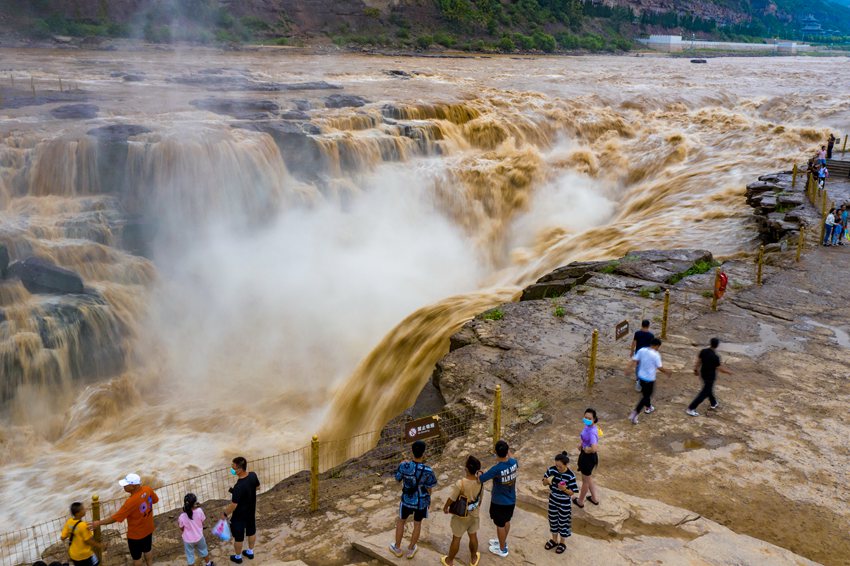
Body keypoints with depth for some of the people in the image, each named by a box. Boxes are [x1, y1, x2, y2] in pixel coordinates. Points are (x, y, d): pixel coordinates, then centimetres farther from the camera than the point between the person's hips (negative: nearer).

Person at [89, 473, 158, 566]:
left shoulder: (131, 501, -35)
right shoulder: (147, 489, -17)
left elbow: (116, 518, -27)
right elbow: (155, 500, 4)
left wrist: (99, 523, -15)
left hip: (136, 534, -6)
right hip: (148, 529, 6)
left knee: (136, 557, 17)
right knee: (147, 550, 27)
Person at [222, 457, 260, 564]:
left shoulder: (238, 487, -39)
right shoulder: (253, 475, -19)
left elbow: (233, 505, -28)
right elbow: (257, 487, 2)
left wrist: (225, 514, -10)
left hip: (240, 515, -6)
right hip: (251, 511, 6)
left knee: (238, 537, 19)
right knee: (251, 531, 27)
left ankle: (238, 557, 42)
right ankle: (250, 552, 49)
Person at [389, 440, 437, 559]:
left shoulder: (404, 466, -26)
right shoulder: (428, 471, -29)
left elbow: (398, 479, -4)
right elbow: (429, 489, -15)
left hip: (407, 500, 1)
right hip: (422, 501, -1)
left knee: (401, 521, 27)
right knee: (417, 524, 24)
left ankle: (397, 548, 42)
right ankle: (411, 550, 41)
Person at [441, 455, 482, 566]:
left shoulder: (461, 483, -33)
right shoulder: (480, 481, -17)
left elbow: (451, 499, -19)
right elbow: (480, 497, 1)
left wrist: (445, 507, 1)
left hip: (461, 515, -4)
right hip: (474, 514, 4)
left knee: (456, 538, 15)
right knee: (473, 536, 24)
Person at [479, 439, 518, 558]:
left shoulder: (496, 469, -32)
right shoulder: (514, 463, -16)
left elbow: (480, 479, -18)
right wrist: (509, 451, 21)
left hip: (499, 502, -6)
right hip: (511, 500, 6)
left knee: (500, 525, 14)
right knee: (506, 521, 26)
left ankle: (502, 549, 32)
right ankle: (502, 541, 48)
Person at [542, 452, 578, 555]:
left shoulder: (570, 476, -25)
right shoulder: (551, 470, -13)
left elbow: (572, 493, -18)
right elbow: (544, 483, -2)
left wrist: (564, 489, -38)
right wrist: (547, 480, -25)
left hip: (564, 503, -4)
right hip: (553, 501, 4)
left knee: (563, 523, 14)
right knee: (553, 520, 21)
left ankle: (562, 543, 37)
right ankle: (554, 540, 44)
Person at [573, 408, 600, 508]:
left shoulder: (592, 432, -33)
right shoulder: (588, 426, -6)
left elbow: (593, 449, -43)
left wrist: (584, 449, -24)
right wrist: (580, 443, -3)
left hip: (588, 457, -9)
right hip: (586, 455, 9)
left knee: (585, 480, 15)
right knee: (589, 477, 29)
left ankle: (580, 501, 38)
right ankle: (594, 498, 47)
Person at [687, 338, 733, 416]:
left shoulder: (703, 351, -10)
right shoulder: (715, 357, -29)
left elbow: (698, 361, 2)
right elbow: (720, 368, -19)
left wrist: (696, 369, 17)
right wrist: (728, 372, -2)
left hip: (703, 373, 7)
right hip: (710, 376, -7)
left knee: (709, 389, 28)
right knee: (704, 393, 3)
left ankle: (713, 404, 49)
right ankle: (691, 409, 2)